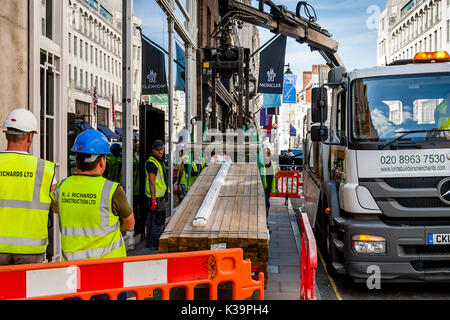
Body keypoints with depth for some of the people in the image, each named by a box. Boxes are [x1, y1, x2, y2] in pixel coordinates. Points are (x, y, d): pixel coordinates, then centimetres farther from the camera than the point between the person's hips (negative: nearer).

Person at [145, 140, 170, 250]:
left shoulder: (160, 162, 17)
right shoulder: (152, 163, -16)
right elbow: (152, 183, -21)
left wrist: (165, 196, 24)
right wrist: (154, 199, -24)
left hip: (160, 195, 10)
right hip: (156, 196, -10)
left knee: (152, 219, 14)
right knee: (159, 220, -7)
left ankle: (149, 242, 22)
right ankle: (154, 244, -2)